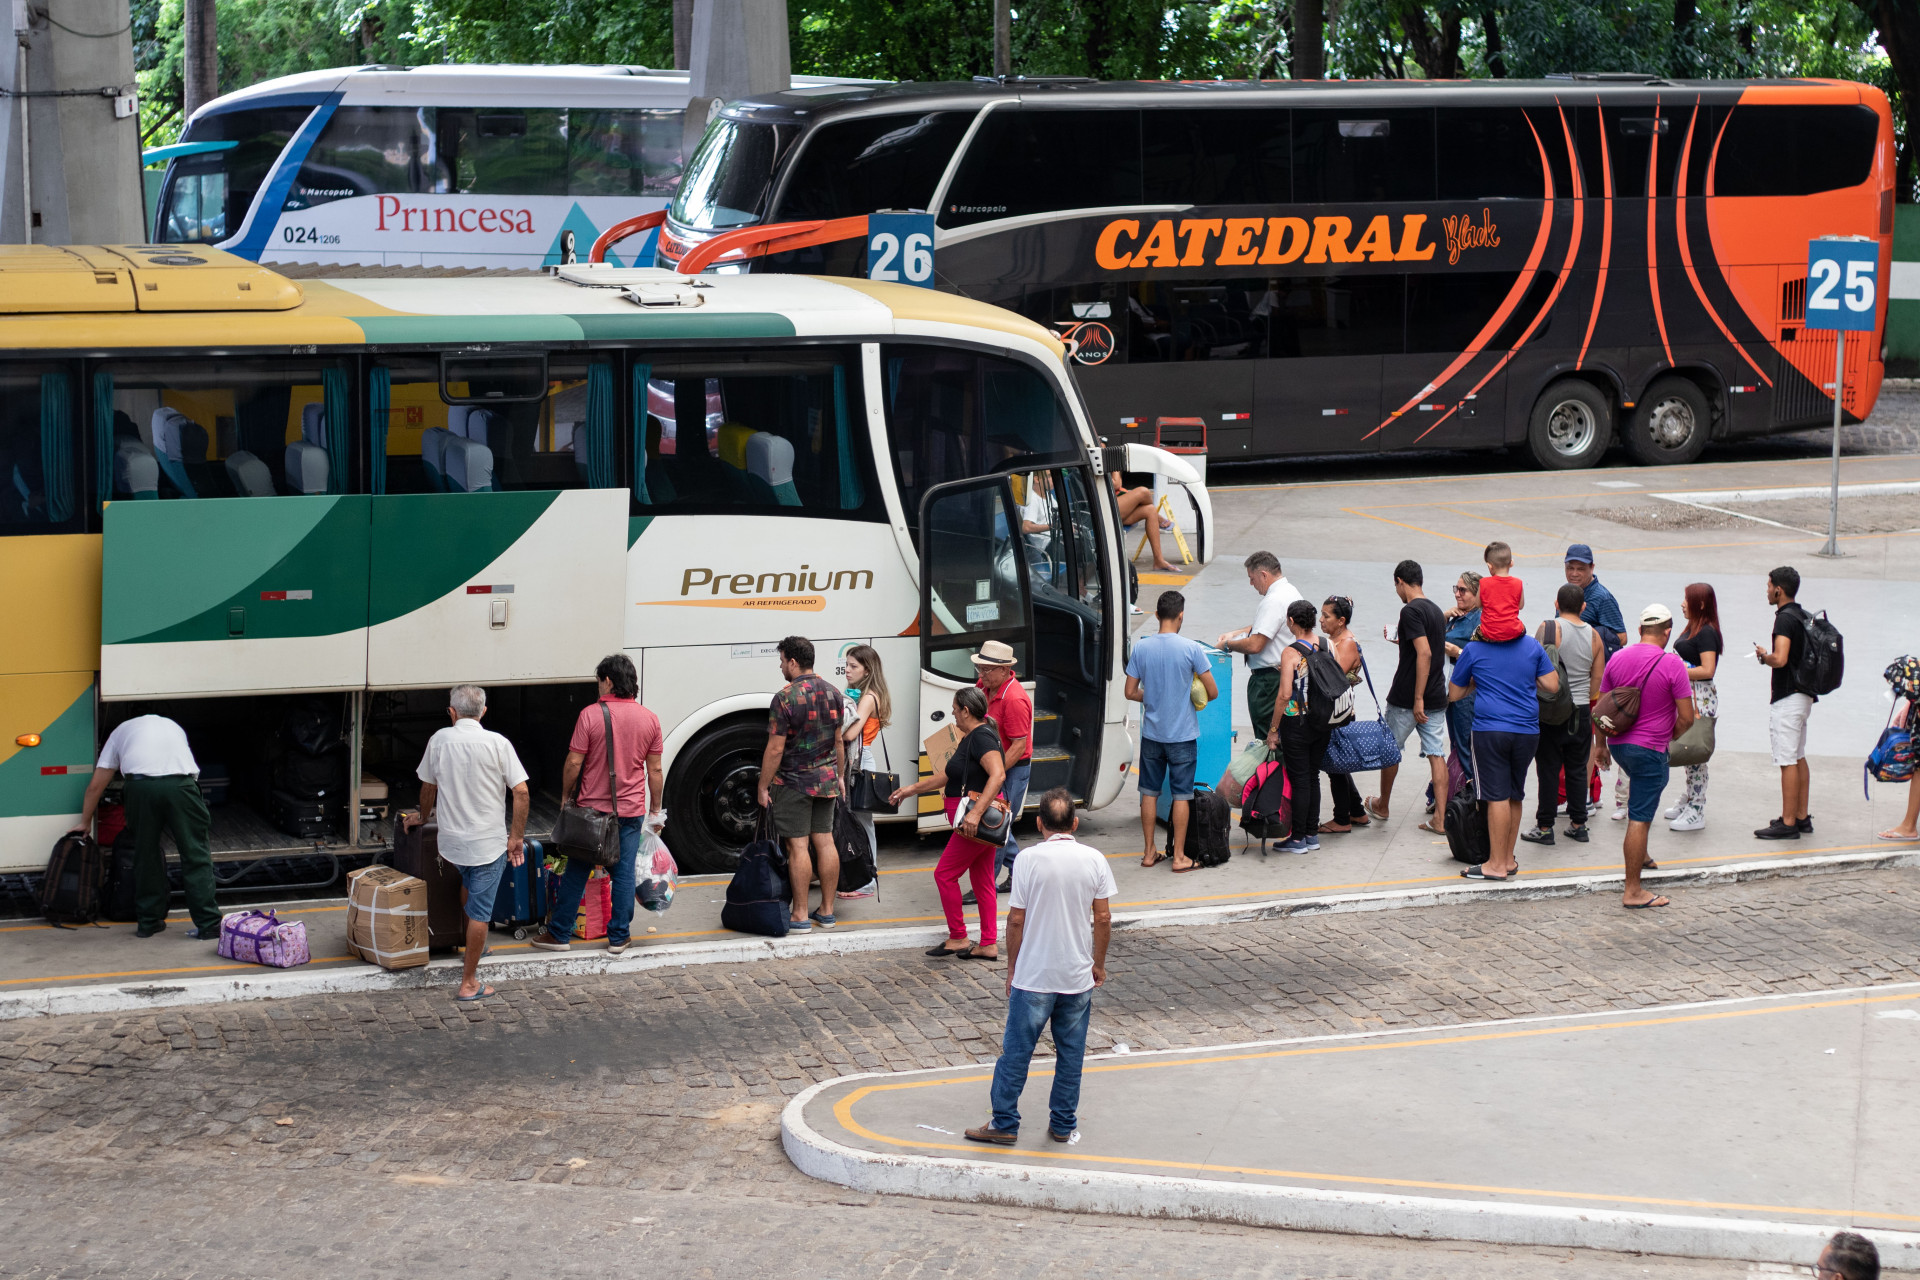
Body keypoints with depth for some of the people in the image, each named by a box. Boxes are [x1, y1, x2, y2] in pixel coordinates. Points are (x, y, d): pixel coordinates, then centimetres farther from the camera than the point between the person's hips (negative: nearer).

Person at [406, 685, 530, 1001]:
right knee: (480, 911, 2)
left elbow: (428, 786, 12)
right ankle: (469, 983, 4)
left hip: (451, 839, 4)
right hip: (489, 841, -4)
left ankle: (472, 948, 40)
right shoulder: (497, 743, -11)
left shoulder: (439, 740, -3)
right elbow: (520, 792, -13)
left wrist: (423, 817, 32)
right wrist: (517, 836, -3)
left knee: (469, 885, 33)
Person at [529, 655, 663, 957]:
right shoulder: (649, 720, -1)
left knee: (576, 873, 7)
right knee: (624, 874, 8)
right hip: (632, 810, 2)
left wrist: (566, 796, 6)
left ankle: (559, 934, 14)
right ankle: (619, 937, 11)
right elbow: (655, 770, 3)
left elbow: (574, 763, -9)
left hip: (592, 807, -2)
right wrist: (655, 809, 12)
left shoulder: (590, 715, -10)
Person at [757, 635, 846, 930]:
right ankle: (827, 912, 15)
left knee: (798, 847, -4)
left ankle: (800, 917, -1)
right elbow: (839, 741, 12)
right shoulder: (833, 694, 4)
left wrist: (763, 787, -8)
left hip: (793, 783, -7)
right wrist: (839, 775, 23)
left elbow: (775, 749, -16)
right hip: (826, 780, 7)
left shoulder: (785, 698, -16)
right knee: (825, 842, 10)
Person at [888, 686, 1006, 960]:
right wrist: (911, 790, 31)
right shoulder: (970, 738, 16)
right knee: (982, 879, 11)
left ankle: (958, 938, 4)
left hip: (975, 822, -10)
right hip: (982, 823, 10)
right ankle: (989, 945, 13)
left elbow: (998, 774, -30)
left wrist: (976, 813, -36)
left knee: (945, 874, -2)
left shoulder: (982, 736, -17)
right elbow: (948, 775, 27)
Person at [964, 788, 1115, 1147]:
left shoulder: (1029, 860, -11)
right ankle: (1063, 1124, 18)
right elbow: (1103, 919, 2)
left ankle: (1004, 1124, 10)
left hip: (1033, 975, -3)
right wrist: (1099, 964, 15)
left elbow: (1016, 919, -7)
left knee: (1016, 1050, 6)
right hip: (1078, 976, 3)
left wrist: (1012, 967, 5)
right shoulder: (1094, 860, -3)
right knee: (1071, 1053, 12)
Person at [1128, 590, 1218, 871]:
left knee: (1150, 792, 13)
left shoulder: (1141, 648, -5)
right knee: (1181, 795, 5)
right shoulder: (1192, 649, -13)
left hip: (1152, 734, 3)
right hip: (1183, 734, -3)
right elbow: (1213, 692, -8)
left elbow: (1131, 692, 0)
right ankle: (1179, 856, 8)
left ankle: (1149, 853, 18)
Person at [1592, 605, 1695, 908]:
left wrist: (1600, 744, 22)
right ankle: (1633, 891, 0)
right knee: (1640, 819, -3)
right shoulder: (1672, 664, -13)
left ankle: (1640, 853, 35)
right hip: (1650, 748, -6)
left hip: (1618, 744, 6)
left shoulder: (1617, 659, 2)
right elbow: (1686, 716, -12)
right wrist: (1672, 736, 8)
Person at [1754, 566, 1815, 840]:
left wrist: (1763, 656, -11)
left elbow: (1780, 659, -30)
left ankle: (1788, 824, -5)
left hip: (1787, 699, -10)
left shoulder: (1785, 619, -19)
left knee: (1788, 762, -7)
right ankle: (1801, 818, 20)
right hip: (1804, 694, 10)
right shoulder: (1804, 616, 11)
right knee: (1799, 758, 15)